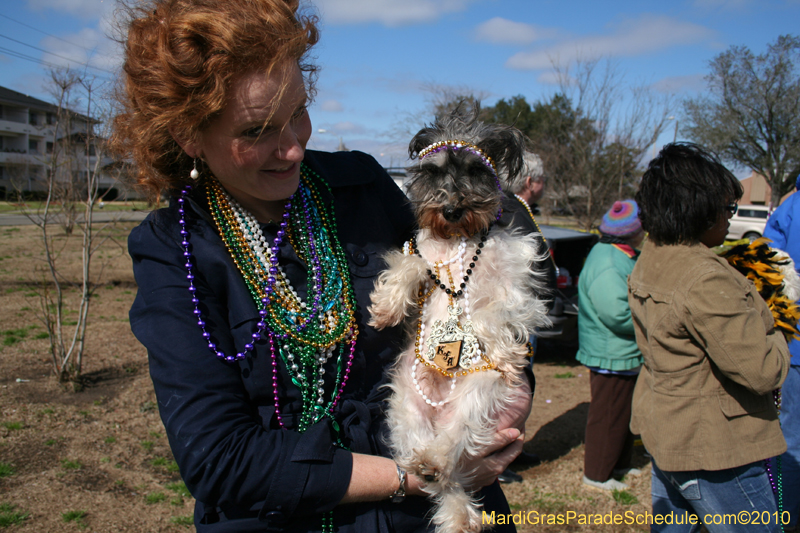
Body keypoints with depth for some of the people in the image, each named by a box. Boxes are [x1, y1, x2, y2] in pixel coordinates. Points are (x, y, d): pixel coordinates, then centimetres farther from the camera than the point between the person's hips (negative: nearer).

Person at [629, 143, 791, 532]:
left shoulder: (648, 262, 3)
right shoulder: (706, 280, -27)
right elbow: (761, 371, -23)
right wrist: (775, 338, -3)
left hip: (664, 434, 9)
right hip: (716, 449, -9)